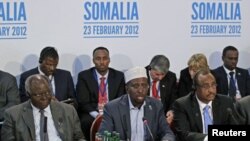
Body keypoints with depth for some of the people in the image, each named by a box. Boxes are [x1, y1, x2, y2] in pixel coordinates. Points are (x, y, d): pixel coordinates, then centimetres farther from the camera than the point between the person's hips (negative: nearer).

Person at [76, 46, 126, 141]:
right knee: (87, 121, -34)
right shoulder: (84, 76, 4)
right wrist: (97, 115, -20)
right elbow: (83, 102, -3)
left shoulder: (119, 76, 10)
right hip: (91, 115, -1)